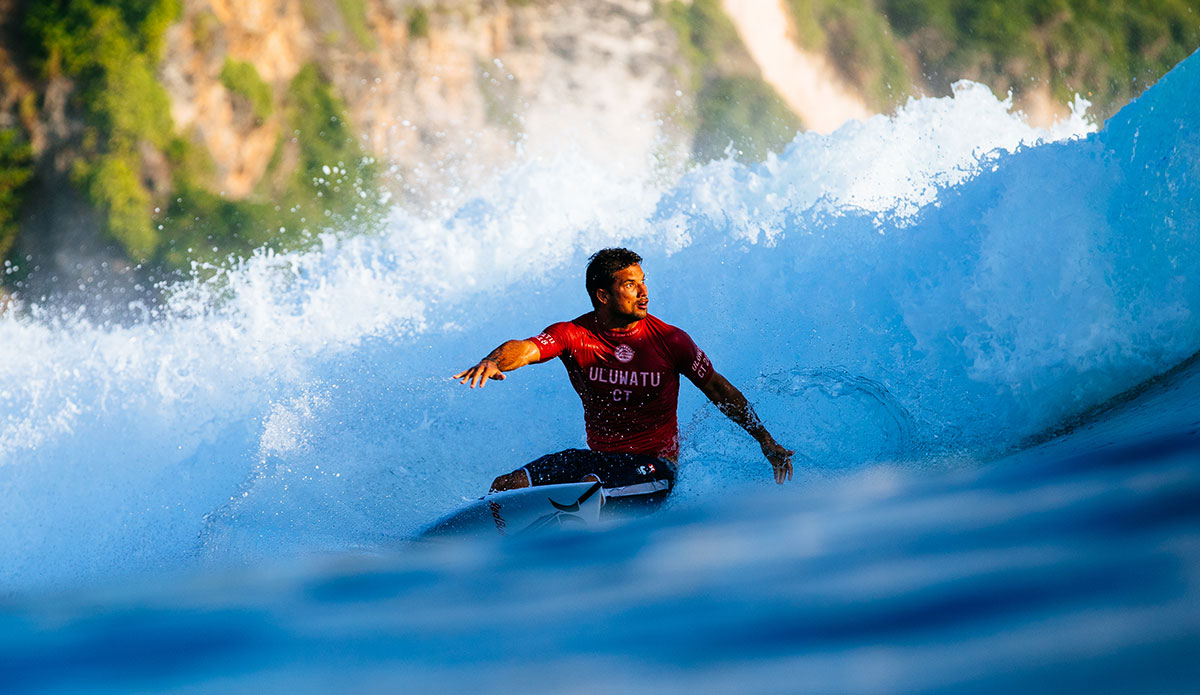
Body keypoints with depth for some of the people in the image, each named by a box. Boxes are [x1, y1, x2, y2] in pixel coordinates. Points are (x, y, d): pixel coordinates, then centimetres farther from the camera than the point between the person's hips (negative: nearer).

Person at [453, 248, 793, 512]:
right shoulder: (574, 335, -6)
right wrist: (493, 362, -49)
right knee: (506, 487, -10)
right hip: (599, 457, 4)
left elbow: (719, 390, 3)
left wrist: (766, 442, 2)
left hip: (654, 466, -4)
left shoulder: (670, 341, -8)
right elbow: (525, 349, -24)